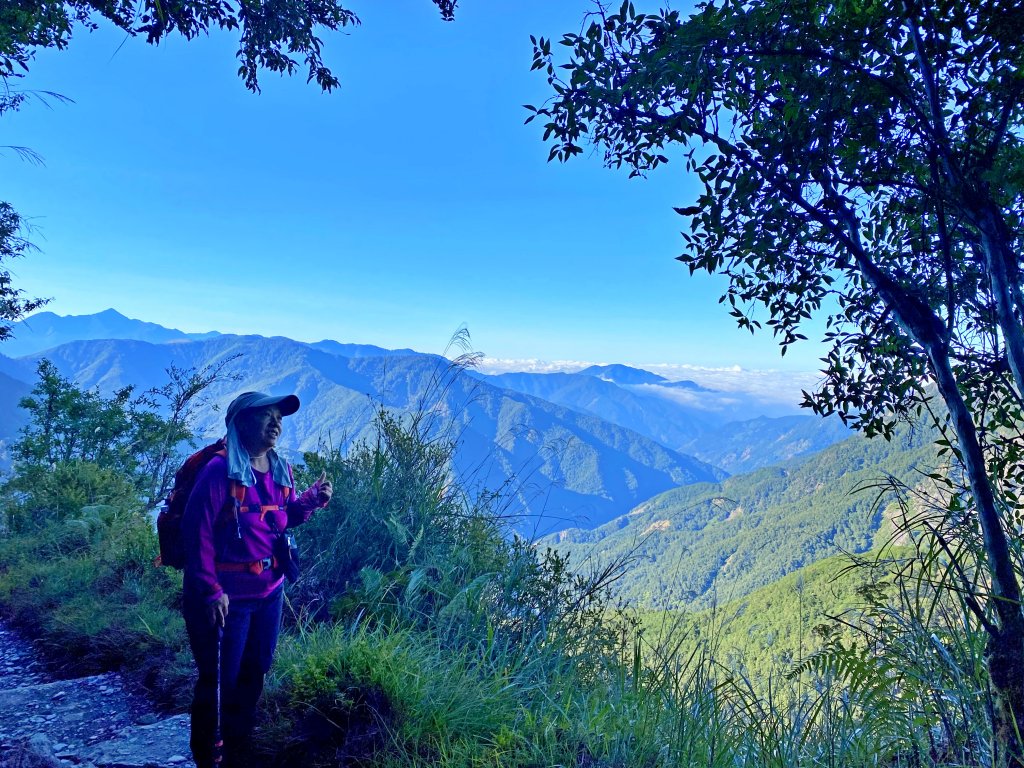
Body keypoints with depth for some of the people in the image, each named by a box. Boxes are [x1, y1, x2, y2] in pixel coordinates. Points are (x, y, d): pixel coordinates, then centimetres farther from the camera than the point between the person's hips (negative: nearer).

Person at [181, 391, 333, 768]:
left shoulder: (281, 470, 2)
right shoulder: (219, 471, -20)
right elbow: (198, 532, -20)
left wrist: (312, 499, -6)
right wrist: (210, 591, -22)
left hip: (270, 593, 7)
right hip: (226, 598, -7)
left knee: (253, 676, 20)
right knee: (217, 681, 9)